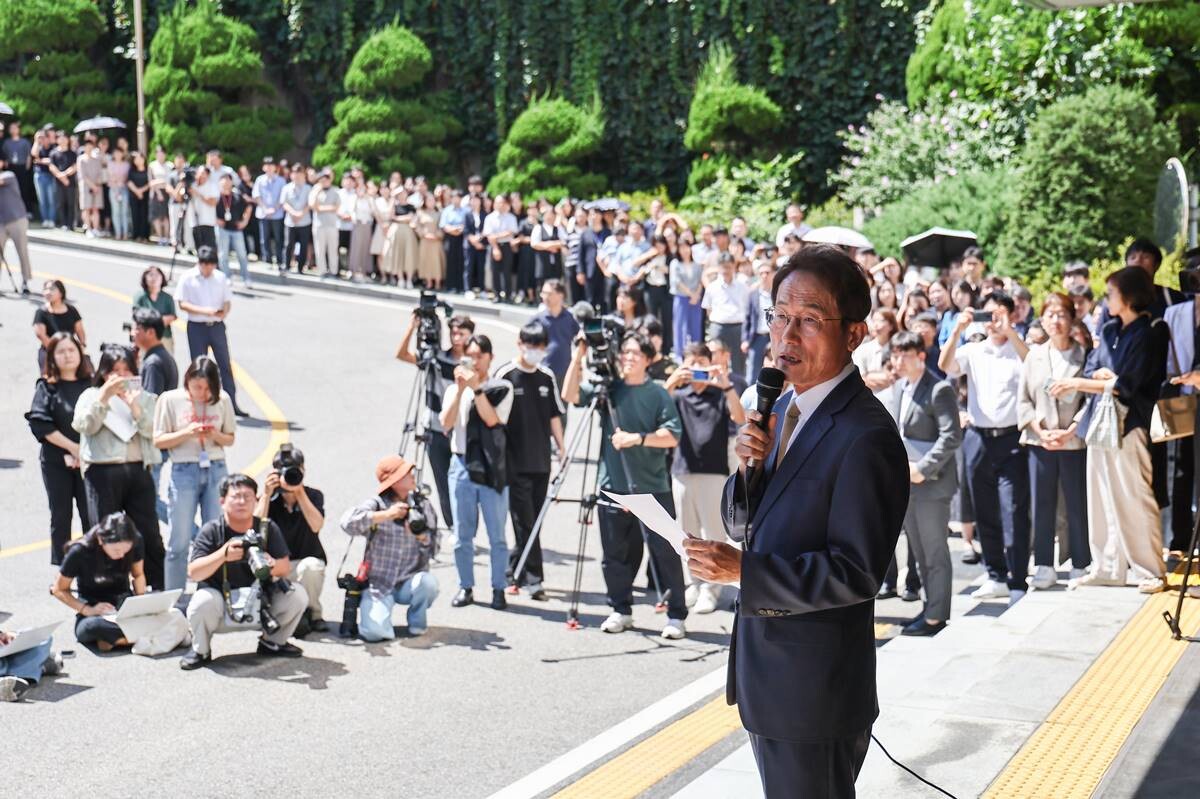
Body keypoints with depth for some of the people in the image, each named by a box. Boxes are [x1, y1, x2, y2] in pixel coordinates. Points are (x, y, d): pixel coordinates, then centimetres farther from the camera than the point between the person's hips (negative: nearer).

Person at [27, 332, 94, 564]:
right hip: (56, 461, 0)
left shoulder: (91, 384, 3)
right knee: (61, 517, 7)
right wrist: (72, 447, -14)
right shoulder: (46, 387, 2)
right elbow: (39, 423, -8)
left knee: (91, 517, -2)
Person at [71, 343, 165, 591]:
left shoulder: (143, 397, 14)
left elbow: (151, 431, 0)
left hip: (138, 470, 2)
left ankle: (160, 588, 8)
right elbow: (85, 426, -7)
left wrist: (134, 406, -14)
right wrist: (103, 397, -17)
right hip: (103, 473, -2)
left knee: (149, 533, 2)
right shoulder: (91, 395, 9)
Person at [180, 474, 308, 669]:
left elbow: (285, 567, -6)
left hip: (260, 606, 3)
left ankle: (272, 642, 11)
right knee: (203, 602, -35)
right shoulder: (211, 531, -11)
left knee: (297, 595, -17)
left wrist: (272, 566, -31)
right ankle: (200, 651, -3)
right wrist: (223, 555, -37)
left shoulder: (268, 528, -3)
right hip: (221, 605, -3)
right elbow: (193, 573, -20)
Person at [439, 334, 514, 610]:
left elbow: (492, 419, -13)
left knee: (497, 535, 0)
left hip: (492, 468, -2)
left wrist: (476, 388, -16)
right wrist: (460, 389, -12)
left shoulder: (502, 388, 2)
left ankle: (498, 589, 7)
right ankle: (465, 587, 16)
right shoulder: (454, 389, 10)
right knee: (462, 535, 6)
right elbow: (446, 422, -5)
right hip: (462, 465, 3)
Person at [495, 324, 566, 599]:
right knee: (525, 522, -7)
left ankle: (514, 573, 21)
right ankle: (533, 578, -6)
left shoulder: (547, 376, 10)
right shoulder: (505, 375, -5)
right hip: (515, 461, -5)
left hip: (541, 460, 5)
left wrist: (561, 446, 11)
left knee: (532, 521, 9)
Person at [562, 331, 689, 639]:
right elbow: (570, 394, -5)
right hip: (612, 484, 3)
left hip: (652, 488, -3)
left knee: (664, 552, -3)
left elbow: (671, 437, -5)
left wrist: (637, 438, -16)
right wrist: (579, 355, -11)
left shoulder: (658, 394, 2)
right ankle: (621, 610, 22)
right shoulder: (607, 389, 8)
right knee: (615, 552, 9)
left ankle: (676, 615, 4)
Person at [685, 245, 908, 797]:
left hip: (815, 687, -9)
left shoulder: (865, 437, -22)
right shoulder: (784, 409, 7)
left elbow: (857, 572, -24)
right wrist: (747, 467, -9)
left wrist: (743, 570, -25)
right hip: (764, 669, 9)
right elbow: (742, 524, 11)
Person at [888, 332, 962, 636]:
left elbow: (951, 437, -19)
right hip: (905, 481, 8)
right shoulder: (900, 386, 12)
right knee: (919, 551, 15)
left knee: (935, 552, -2)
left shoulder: (939, 390, -13)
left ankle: (935, 617, 4)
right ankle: (931, 608, 25)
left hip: (931, 483, -8)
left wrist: (922, 470, -21)